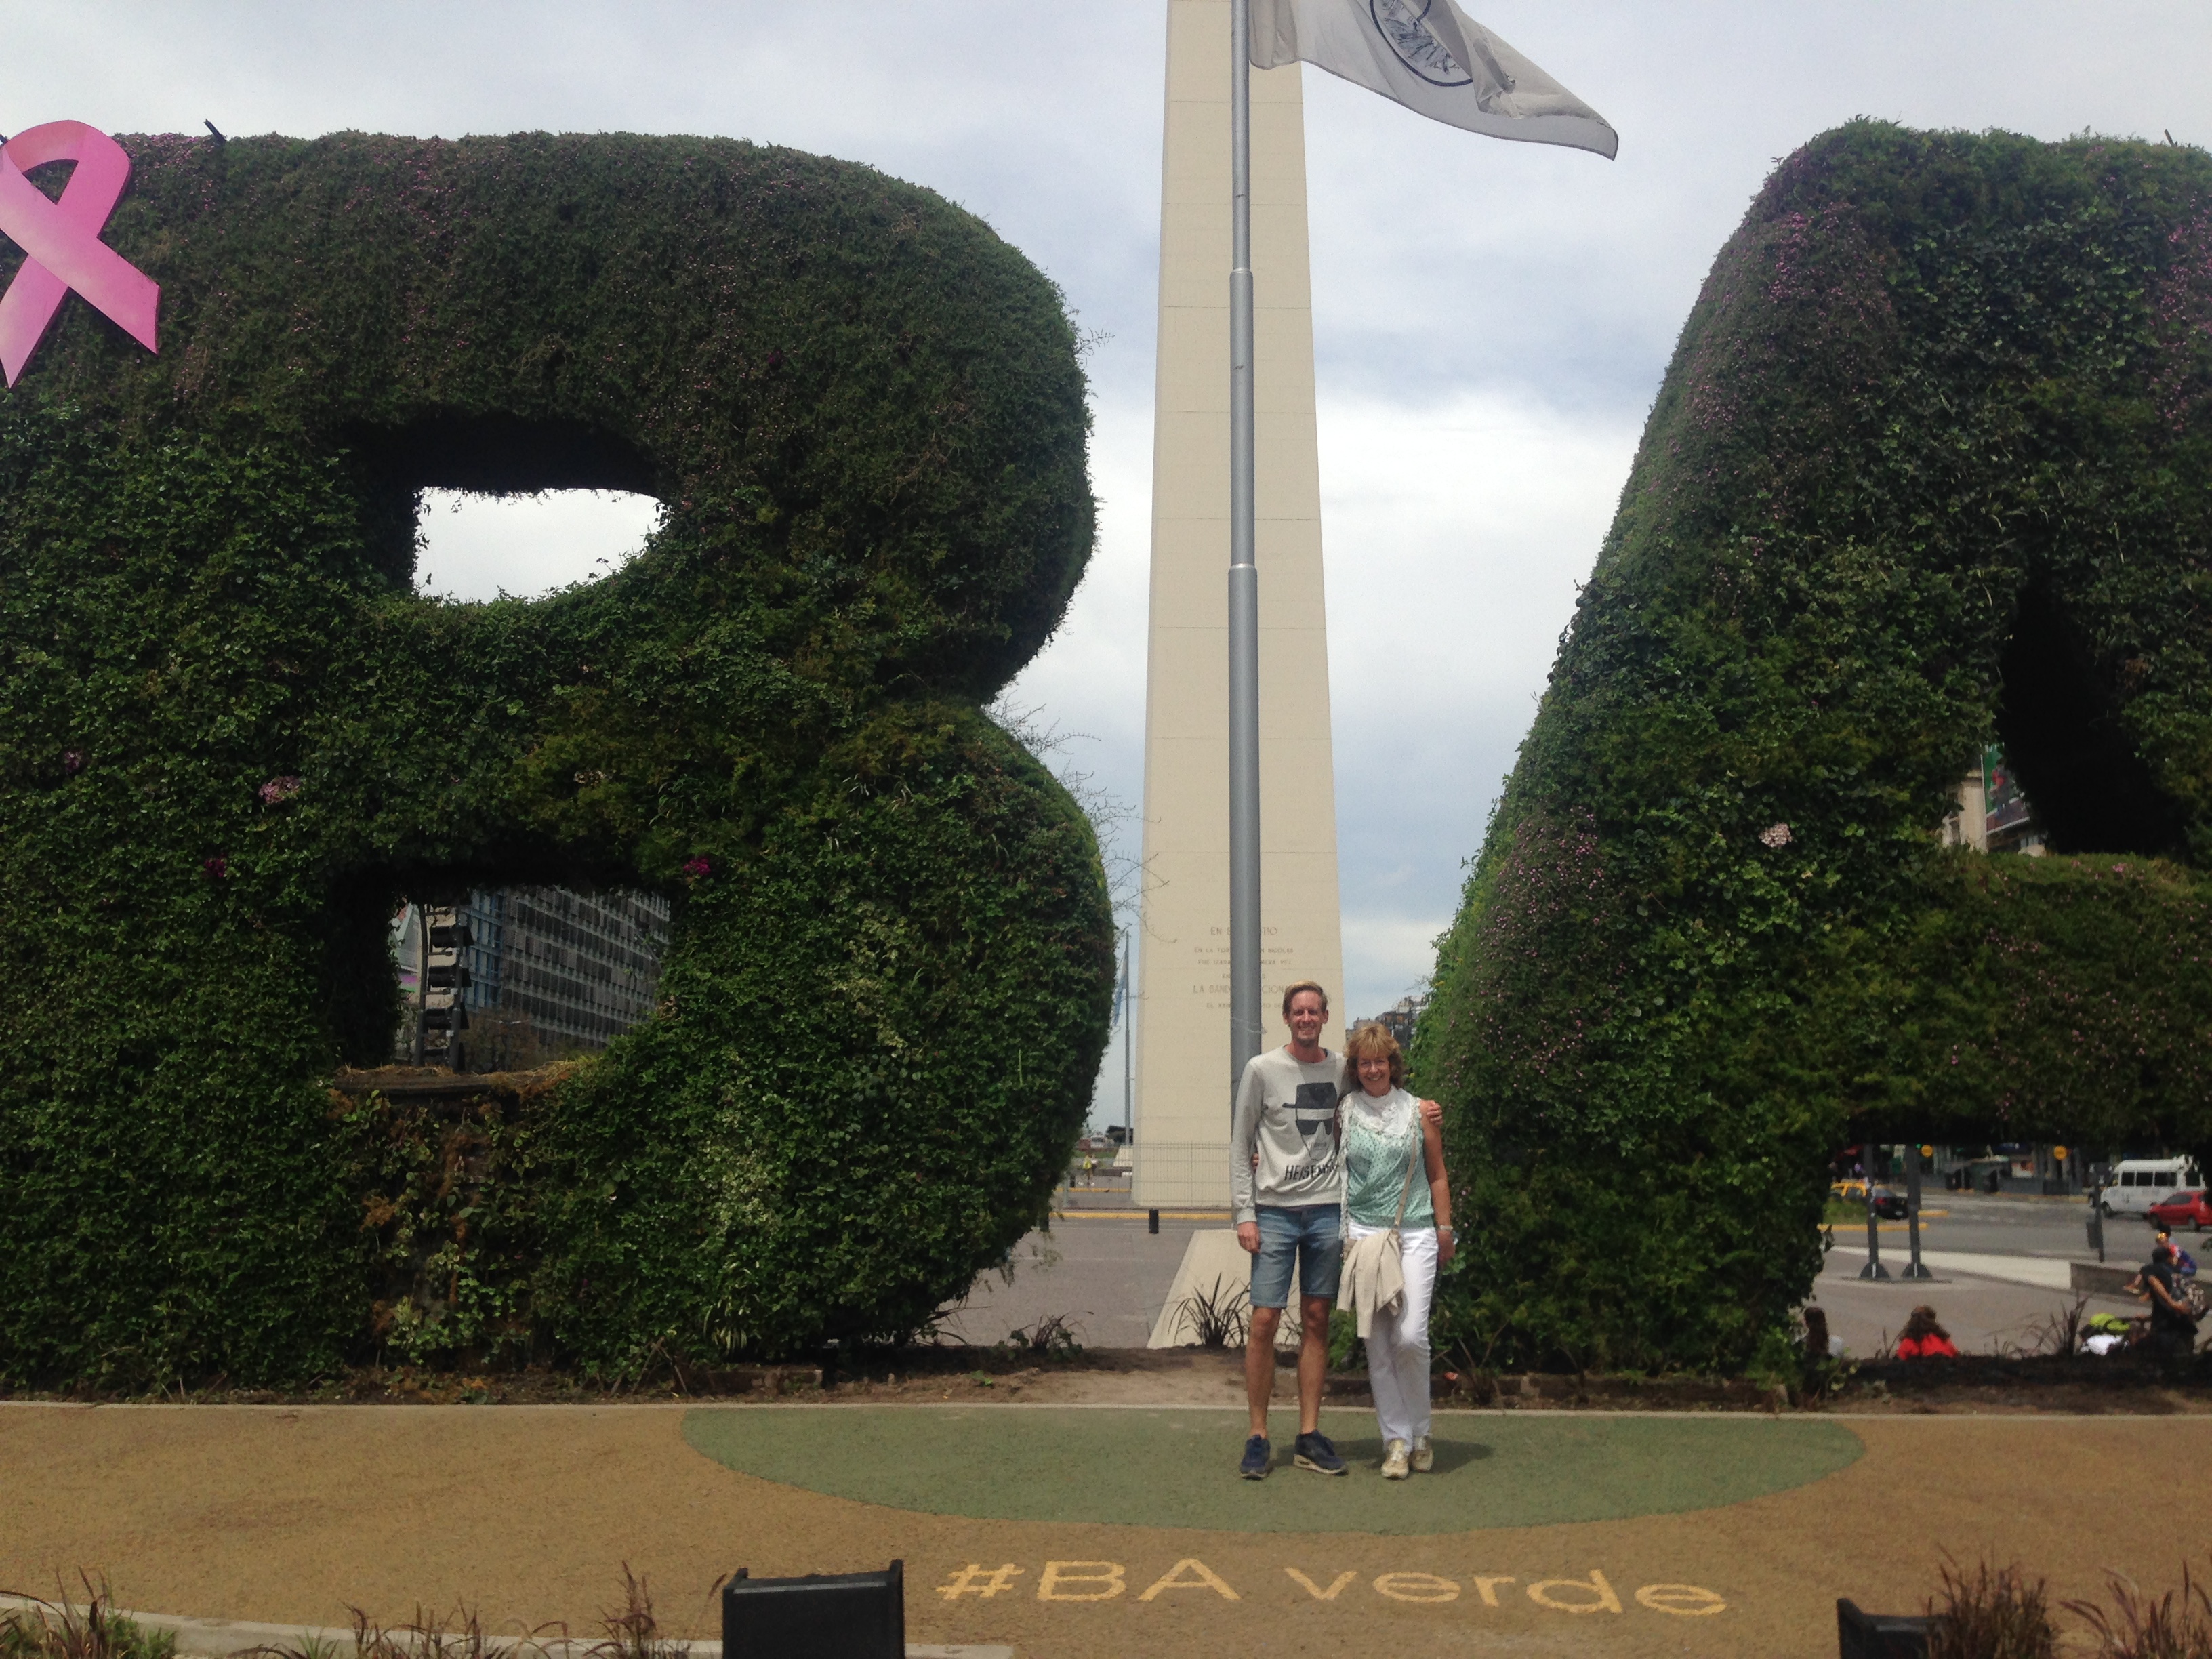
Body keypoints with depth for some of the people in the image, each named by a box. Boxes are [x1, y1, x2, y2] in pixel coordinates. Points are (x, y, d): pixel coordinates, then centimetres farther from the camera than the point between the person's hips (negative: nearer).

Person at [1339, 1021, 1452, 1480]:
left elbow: (1437, 1175, 13)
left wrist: (1445, 1229, 9)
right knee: (1377, 1343, 0)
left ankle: (1419, 1432, 9)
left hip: (1415, 1234, -1)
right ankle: (1396, 1441, 9)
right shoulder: (1344, 1113, 7)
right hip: (1364, 1233, 1)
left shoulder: (1418, 1112, 8)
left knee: (1410, 1336, -12)